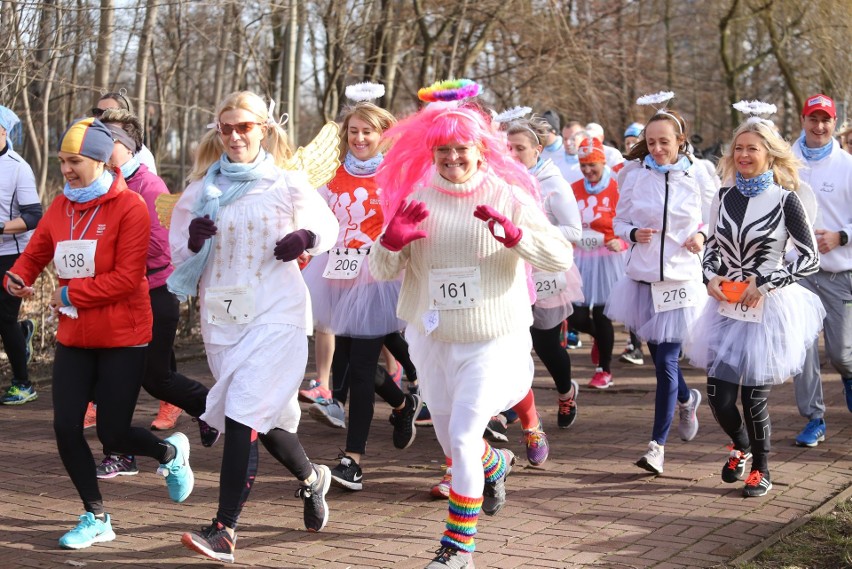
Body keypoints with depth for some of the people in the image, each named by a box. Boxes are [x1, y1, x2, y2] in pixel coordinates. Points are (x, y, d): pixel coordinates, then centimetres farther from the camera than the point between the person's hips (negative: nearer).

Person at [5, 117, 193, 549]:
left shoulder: (129, 207, -13)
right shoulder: (61, 206, 6)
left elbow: (127, 277, -19)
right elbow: (35, 252, 8)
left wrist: (71, 293, -18)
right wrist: (18, 277, -14)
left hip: (122, 338, -5)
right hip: (73, 336, 6)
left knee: (113, 434, -2)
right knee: (65, 427, 0)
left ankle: (170, 452, 32)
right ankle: (96, 519, 17)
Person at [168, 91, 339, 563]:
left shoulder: (287, 184, -1)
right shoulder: (202, 190, 6)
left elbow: (328, 226, 11)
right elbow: (180, 257, 11)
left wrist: (306, 238, -11)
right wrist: (194, 242, -12)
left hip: (274, 315, -4)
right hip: (221, 316, 4)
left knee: (243, 415, -14)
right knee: (265, 414, 15)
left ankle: (224, 530, -12)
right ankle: (311, 477, 43)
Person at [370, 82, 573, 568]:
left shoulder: (509, 197, -7)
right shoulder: (416, 199, 0)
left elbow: (561, 258, -13)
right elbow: (384, 271, 1)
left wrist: (514, 235, -31)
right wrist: (393, 240, -21)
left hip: (494, 340, -4)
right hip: (433, 339, 4)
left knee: (463, 436, -15)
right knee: (452, 442, 16)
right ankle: (496, 463, 51)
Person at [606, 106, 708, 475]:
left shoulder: (697, 178, -1)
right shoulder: (636, 176, 0)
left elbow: (713, 221, 11)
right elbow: (618, 221, 8)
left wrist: (702, 236, -10)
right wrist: (633, 233, -12)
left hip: (681, 280, -2)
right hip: (643, 278, 2)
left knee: (666, 363, -8)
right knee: (660, 357, 14)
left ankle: (658, 444, 2)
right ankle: (686, 399, 48)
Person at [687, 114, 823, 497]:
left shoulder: (784, 200, -8)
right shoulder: (725, 197, 5)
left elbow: (810, 258, -8)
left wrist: (763, 282, -14)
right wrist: (711, 276, -4)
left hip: (768, 311, -4)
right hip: (727, 308, 4)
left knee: (753, 396, 1)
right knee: (719, 396, 1)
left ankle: (760, 469, 25)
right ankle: (741, 448, 33)